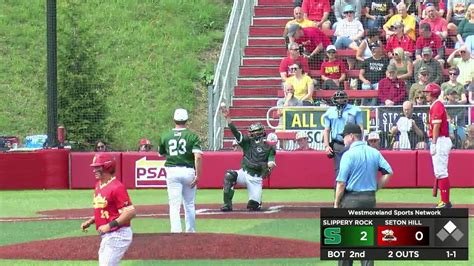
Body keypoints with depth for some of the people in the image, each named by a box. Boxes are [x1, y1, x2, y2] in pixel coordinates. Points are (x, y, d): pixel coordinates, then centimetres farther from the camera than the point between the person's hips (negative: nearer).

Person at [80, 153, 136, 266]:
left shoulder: (117, 187, -18)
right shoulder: (98, 185, 11)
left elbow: (130, 212, -23)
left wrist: (109, 226, -25)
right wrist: (90, 222, 11)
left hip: (118, 235, -10)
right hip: (106, 236, 10)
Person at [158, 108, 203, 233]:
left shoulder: (166, 137, 4)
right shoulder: (192, 136, -2)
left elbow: (161, 154, 18)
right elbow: (198, 156, -12)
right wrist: (198, 175, -10)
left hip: (172, 171, 0)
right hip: (188, 171, 0)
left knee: (174, 205, -3)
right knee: (189, 205, 15)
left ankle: (176, 231, -16)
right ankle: (190, 231, 23)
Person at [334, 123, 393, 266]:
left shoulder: (349, 155, -11)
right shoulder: (374, 153, 6)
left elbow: (341, 183, -13)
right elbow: (388, 172, 4)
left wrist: (336, 204, -7)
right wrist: (376, 187, 9)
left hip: (351, 199, -5)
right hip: (370, 199, 5)